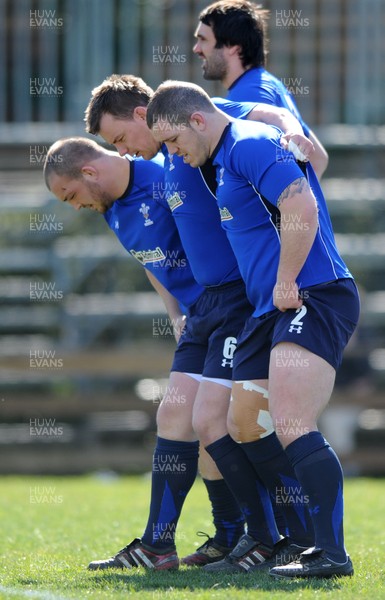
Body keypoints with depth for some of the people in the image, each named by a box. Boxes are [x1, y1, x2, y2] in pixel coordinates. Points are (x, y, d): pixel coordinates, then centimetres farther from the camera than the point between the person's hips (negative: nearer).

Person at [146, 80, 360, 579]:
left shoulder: (251, 145, -12)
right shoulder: (223, 160, 20)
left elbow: (302, 208, -25)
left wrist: (286, 284, -19)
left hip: (313, 300, -11)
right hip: (270, 311, 11)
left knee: (292, 430, -21)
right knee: (242, 429, 14)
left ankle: (331, 553, -22)